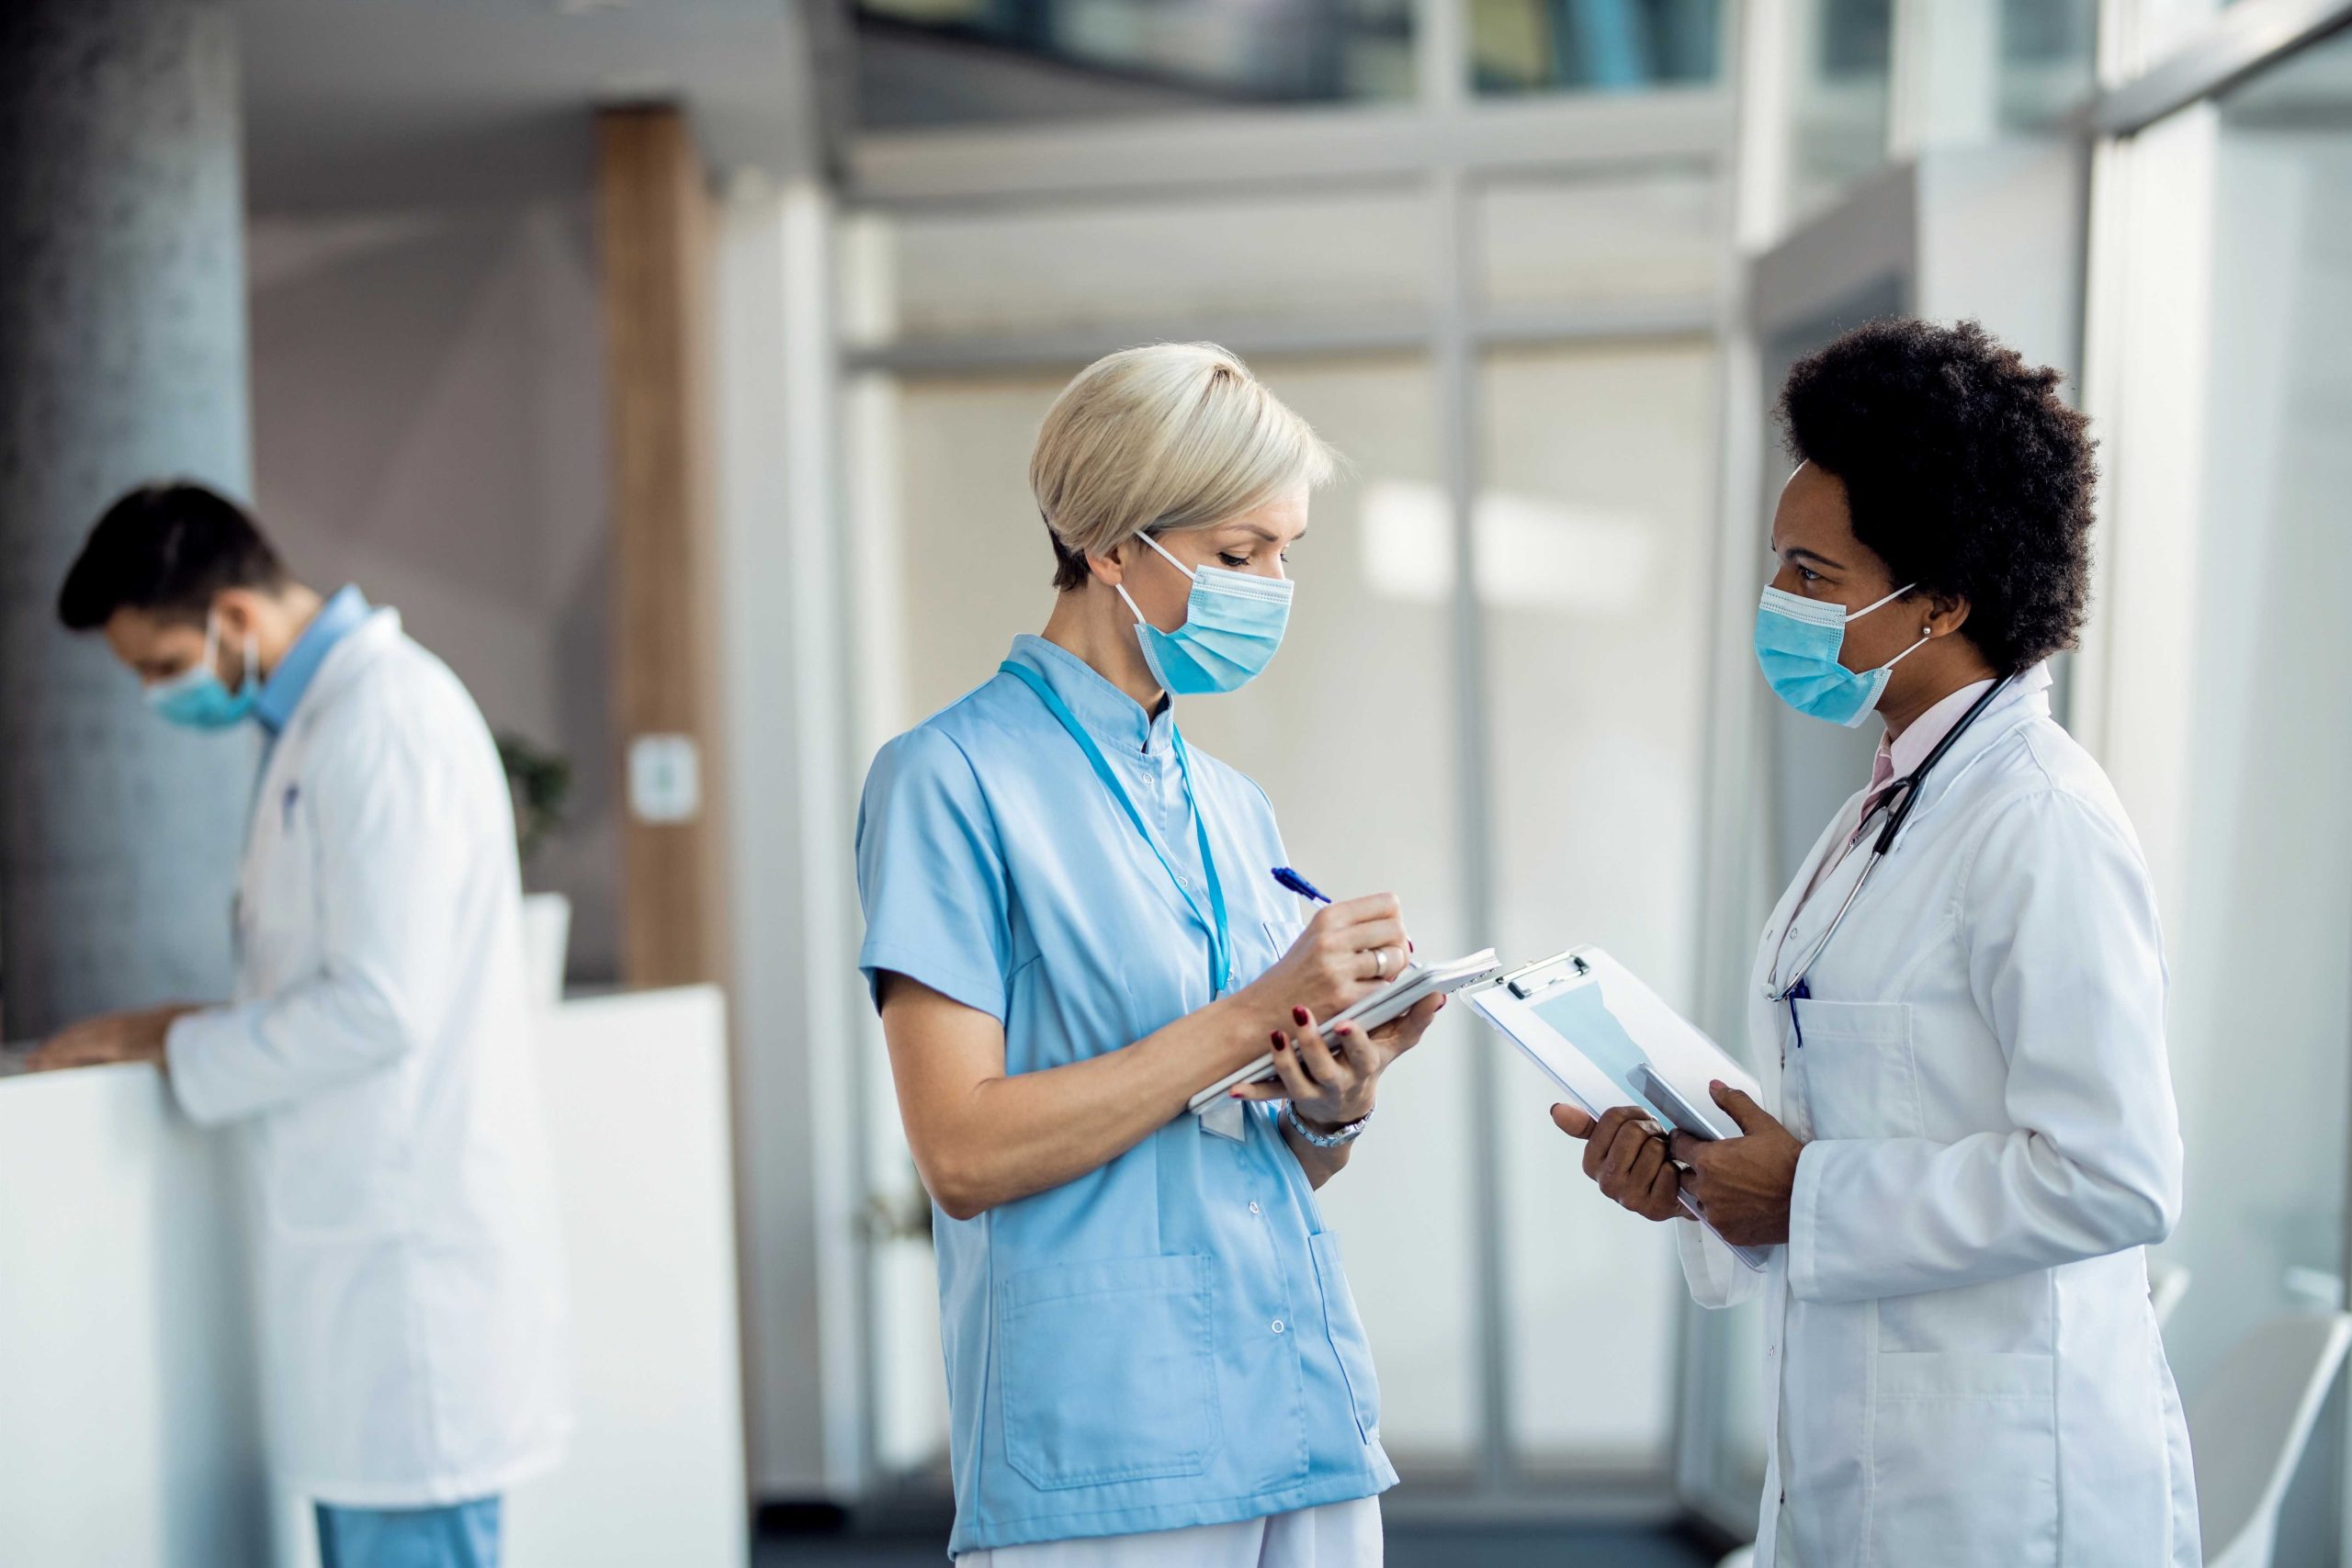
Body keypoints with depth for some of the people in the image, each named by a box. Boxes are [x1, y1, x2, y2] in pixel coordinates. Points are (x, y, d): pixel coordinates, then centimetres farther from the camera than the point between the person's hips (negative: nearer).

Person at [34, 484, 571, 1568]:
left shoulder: (384, 724, -16)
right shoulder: (318, 716, 15)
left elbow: (380, 1005, -20)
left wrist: (176, 1047, -9)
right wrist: (183, 1029, 8)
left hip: (408, 1244, -10)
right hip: (364, 1229, 10)